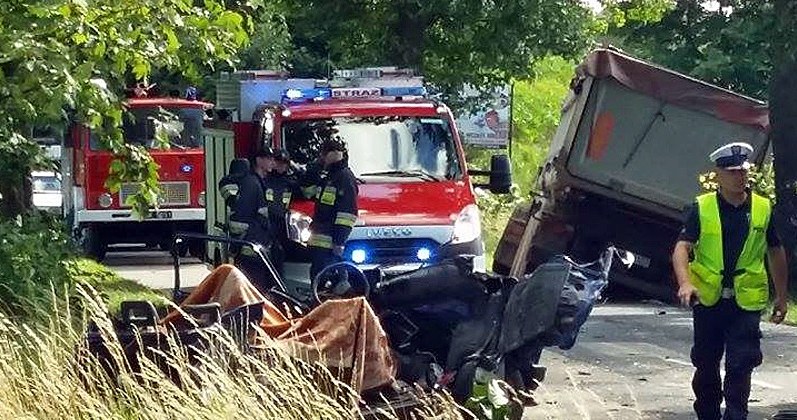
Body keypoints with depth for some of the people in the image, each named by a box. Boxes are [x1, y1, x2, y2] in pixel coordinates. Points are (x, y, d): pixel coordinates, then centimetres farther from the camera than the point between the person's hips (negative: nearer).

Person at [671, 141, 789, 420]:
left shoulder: (763, 209, 2)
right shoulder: (702, 208, -3)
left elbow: (776, 253, 13)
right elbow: (682, 248, -11)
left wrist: (781, 297, 13)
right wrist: (685, 283, -28)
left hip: (746, 302, 0)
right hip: (708, 300, 1)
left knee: (740, 366, -8)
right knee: (706, 365, 13)